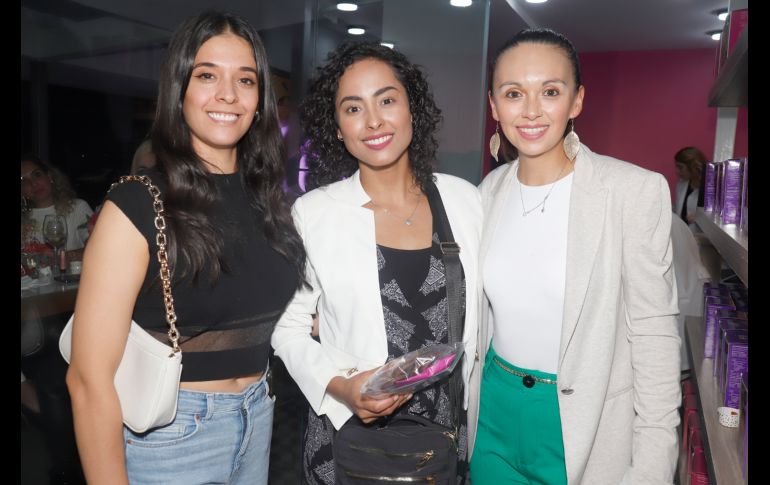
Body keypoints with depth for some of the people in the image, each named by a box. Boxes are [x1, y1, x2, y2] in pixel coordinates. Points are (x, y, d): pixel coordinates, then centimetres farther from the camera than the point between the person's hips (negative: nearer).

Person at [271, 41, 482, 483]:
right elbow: (288, 328, -4)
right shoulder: (313, 213, -10)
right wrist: (341, 385, -18)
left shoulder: (464, 200, -4)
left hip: (446, 432, 2)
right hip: (349, 438, -2)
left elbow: (478, 315, 6)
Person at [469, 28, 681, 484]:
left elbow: (654, 334, -13)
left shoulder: (636, 190, -16)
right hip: (494, 411, 4)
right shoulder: (490, 189, -1)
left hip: (585, 424, -3)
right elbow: (481, 313, 7)